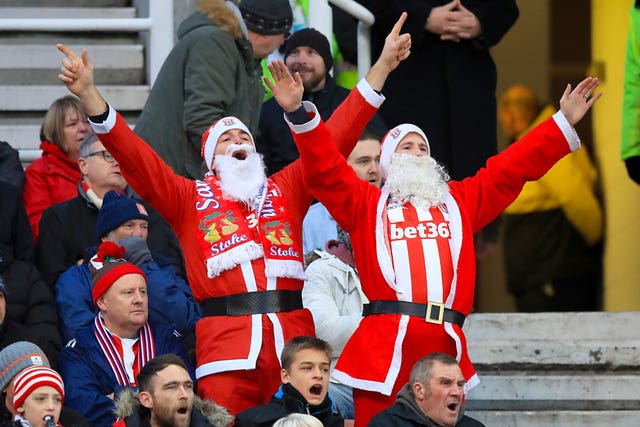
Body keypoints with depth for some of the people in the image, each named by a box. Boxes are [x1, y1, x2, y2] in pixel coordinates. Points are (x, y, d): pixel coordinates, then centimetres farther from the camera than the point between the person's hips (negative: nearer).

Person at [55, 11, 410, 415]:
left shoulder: (287, 189, 21)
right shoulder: (189, 197, 16)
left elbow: (336, 136, 19)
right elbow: (133, 154, 8)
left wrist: (381, 68, 15)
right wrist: (89, 94, -4)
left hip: (292, 335, 2)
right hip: (225, 337, -2)